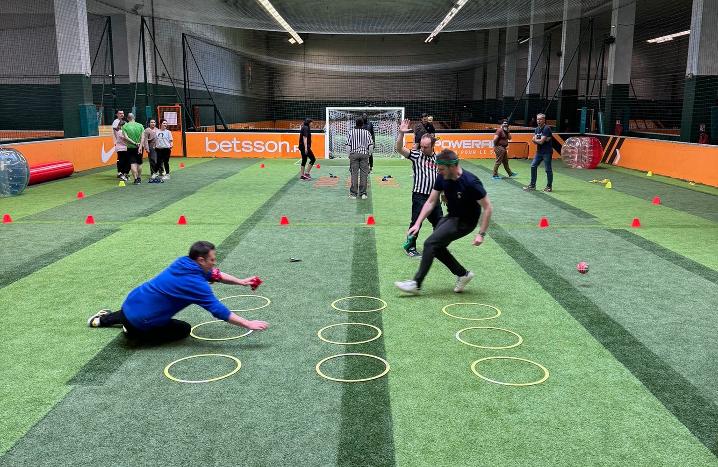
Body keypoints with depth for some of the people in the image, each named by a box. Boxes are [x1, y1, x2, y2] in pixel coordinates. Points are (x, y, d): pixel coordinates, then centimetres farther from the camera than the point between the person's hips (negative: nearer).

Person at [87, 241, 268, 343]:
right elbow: (219, 310, -29)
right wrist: (249, 324, -26)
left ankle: (102, 319, 50)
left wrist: (240, 281, 3)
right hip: (141, 319, -9)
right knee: (184, 329, 10)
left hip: (131, 301, 9)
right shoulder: (195, 283, -27)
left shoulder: (184, 262, -3)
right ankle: (135, 333, 4)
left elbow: (216, 275, 10)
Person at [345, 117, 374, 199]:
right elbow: (371, 144, -1)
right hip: (364, 154, 0)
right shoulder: (367, 132, 1)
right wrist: (368, 153, 13)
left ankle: (353, 193, 2)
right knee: (364, 173, 4)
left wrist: (349, 154, 10)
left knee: (354, 173, 2)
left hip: (354, 154, 0)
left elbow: (348, 144, -1)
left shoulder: (351, 132, 0)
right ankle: (363, 193, 5)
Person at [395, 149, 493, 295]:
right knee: (436, 247, 6)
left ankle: (416, 284, -6)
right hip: (451, 216, 8)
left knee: (430, 243, -15)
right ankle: (463, 274, 23)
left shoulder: (470, 182, -28)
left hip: (465, 221, -8)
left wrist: (481, 234, -24)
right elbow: (430, 202, 2)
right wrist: (417, 224, -5)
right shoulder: (442, 178, -8)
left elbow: (488, 208, -21)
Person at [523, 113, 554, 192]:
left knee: (548, 169, -2)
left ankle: (549, 186, 9)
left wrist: (535, 140, -2)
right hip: (539, 151, 8)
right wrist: (539, 140, -15)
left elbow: (541, 141, -19)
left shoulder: (546, 128, -15)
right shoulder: (537, 129, 11)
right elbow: (534, 141, 4)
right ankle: (532, 185, 14)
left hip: (547, 152, -8)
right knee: (533, 166, 6)